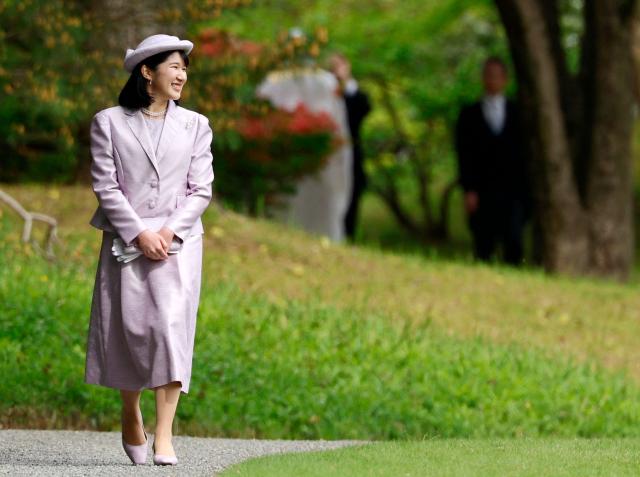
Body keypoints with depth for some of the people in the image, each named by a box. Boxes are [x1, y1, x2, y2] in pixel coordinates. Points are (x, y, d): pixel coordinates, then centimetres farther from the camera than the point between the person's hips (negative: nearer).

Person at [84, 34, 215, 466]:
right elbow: (106, 187, -2)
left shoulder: (195, 126, 10)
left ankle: (164, 435, -16)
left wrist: (169, 232, -9)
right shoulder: (109, 123, 4)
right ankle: (131, 418, 25)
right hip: (125, 242, -1)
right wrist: (139, 234, -12)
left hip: (179, 243, 1)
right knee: (128, 327, 0)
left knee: (172, 326, -13)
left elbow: (201, 190, 5)